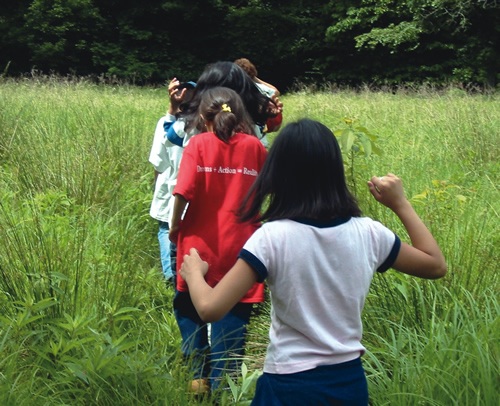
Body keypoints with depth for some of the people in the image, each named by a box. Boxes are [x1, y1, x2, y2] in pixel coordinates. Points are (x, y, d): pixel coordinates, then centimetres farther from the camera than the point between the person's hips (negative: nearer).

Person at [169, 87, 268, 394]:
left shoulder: (198, 144, -6)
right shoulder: (254, 146, -1)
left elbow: (184, 192, -14)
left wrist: (175, 226, 0)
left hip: (200, 244, -1)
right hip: (238, 249, 1)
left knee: (190, 308, 20)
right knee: (232, 315, 7)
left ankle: (200, 377, 23)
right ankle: (221, 385, 9)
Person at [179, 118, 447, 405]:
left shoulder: (272, 237, -18)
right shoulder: (369, 233, -7)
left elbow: (210, 309, -20)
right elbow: (436, 266, 8)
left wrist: (194, 272, 1)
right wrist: (401, 204, 11)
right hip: (350, 381, 4)